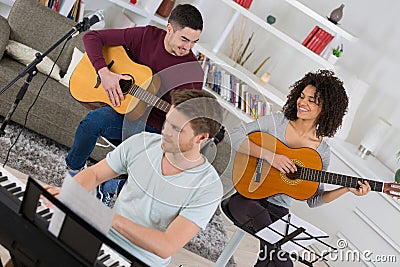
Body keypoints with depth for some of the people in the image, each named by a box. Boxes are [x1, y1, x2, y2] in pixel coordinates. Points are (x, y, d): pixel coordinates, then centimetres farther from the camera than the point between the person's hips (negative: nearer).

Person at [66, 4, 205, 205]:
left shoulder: (193, 72, -8)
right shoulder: (146, 36, -6)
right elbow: (92, 37, -3)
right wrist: (104, 72, -18)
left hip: (151, 127, -1)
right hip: (121, 109, 1)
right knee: (94, 119, -31)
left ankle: (106, 193, 4)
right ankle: (73, 168, -2)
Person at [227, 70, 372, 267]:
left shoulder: (322, 152, 1)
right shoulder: (276, 121, -3)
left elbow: (313, 200, 6)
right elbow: (234, 137, -13)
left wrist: (347, 189, -7)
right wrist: (269, 155, -21)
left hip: (279, 210, 2)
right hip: (247, 195, -1)